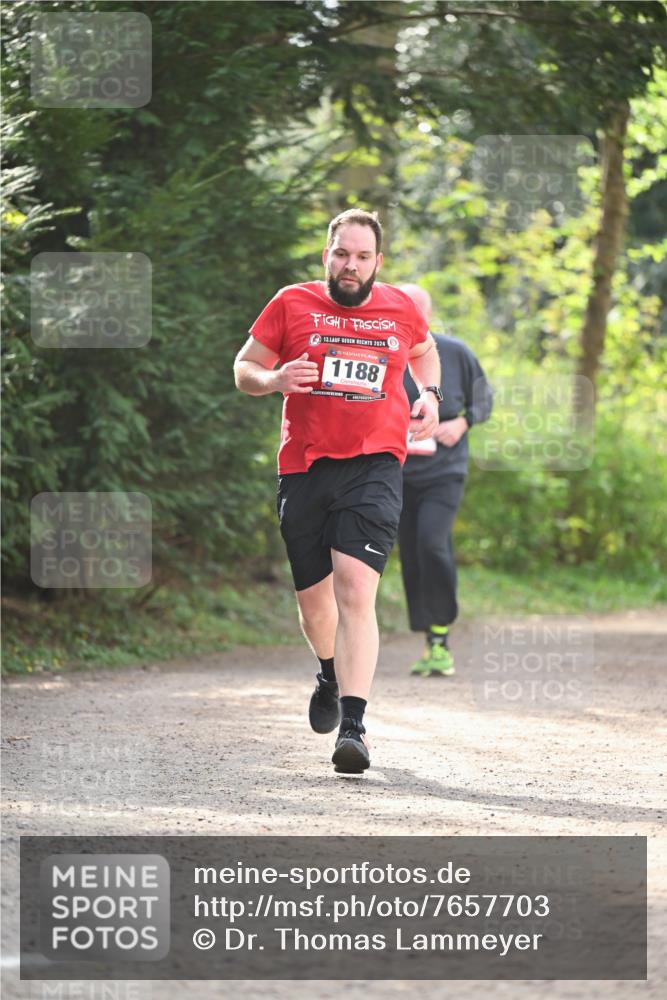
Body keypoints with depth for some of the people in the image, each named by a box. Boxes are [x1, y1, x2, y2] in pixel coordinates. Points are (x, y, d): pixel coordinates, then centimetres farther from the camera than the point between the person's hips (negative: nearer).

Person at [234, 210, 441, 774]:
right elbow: (244, 368, 10)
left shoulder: (402, 309, 10)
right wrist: (274, 379, -13)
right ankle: (331, 674, 46)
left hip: (374, 466, -1)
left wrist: (429, 396, 11)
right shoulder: (292, 304, 4)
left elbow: (424, 351, 31)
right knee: (313, 595, 12)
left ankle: (353, 723, -25)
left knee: (355, 591, -18)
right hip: (304, 467, 1)